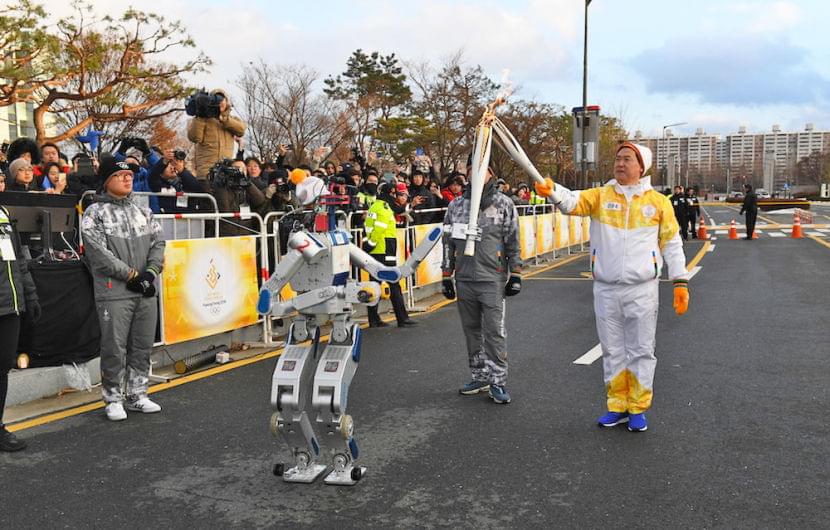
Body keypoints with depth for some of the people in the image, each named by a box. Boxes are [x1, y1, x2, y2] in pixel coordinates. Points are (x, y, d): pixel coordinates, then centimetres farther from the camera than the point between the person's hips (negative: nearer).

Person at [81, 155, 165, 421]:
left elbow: (158, 243, 11)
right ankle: (113, 399, 11)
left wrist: (151, 272, -6)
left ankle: (137, 394, 23)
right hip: (114, 292, -5)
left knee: (143, 346, 10)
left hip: (146, 291, 5)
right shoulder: (95, 214, -2)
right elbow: (98, 252, -11)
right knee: (115, 348, -2)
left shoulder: (143, 212, 16)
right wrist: (131, 274, -12)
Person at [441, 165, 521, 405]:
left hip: (492, 279, -4)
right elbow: (448, 242, 13)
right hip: (464, 279, 4)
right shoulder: (456, 205, 10)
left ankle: (497, 380, 5)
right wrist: (446, 276, 10)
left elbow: (513, 242, 2)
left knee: (494, 331, -5)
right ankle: (480, 376, 24)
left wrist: (515, 275, -3)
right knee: (471, 330, 12)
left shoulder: (504, 204, 1)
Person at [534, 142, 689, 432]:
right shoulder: (600, 196, 3)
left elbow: (672, 243, 6)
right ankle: (617, 407, 26)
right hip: (605, 289, 2)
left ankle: (638, 409, 21)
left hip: (642, 290, -1)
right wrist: (552, 190, -38)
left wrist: (680, 282, 0)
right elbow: (573, 201, -16)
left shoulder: (659, 201, 2)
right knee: (612, 352, 12)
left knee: (641, 351, 6)